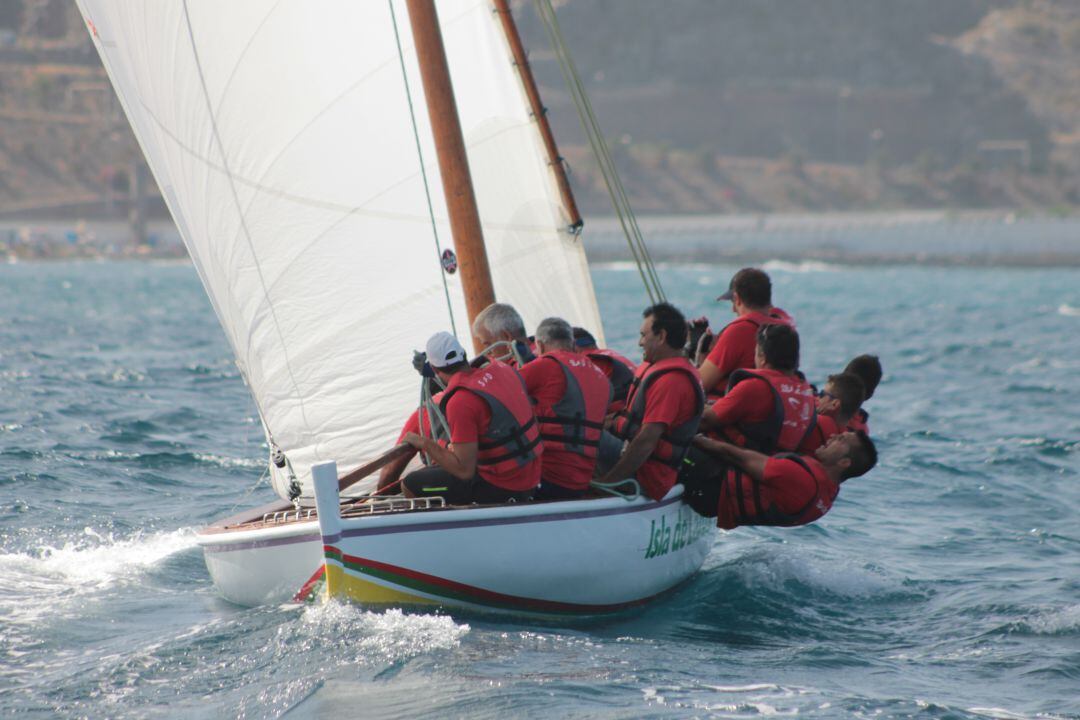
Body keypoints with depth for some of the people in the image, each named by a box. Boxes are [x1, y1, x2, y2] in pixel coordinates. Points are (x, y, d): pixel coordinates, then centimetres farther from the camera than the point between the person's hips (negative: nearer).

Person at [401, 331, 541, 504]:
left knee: (410, 485, 0)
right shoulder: (502, 369, 1)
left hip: (501, 490, -8)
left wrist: (424, 443, -10)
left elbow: (464, 471, -22)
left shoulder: (461, 402, -23)